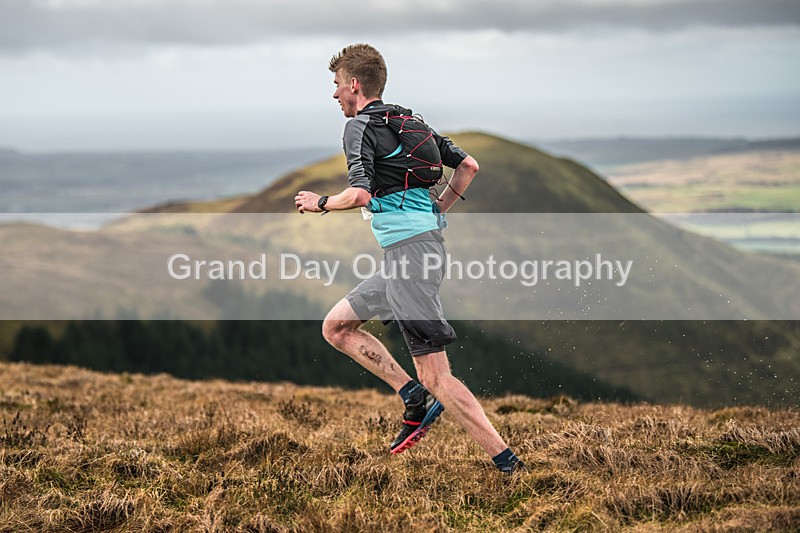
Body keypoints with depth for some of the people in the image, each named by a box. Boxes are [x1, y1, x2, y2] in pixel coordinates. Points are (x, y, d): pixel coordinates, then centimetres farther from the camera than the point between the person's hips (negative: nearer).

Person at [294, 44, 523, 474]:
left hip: (410, 251, -10)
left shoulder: (360, 127, -7)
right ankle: (414, 397, 8)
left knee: (436, 376, -10)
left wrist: (320, 203, -2)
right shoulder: (407, 121, 18)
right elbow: (468, 166, 19)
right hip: (426, 238, 10)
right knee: (335, 327, 18)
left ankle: (505, 462, -13)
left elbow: (360, 195, -21)